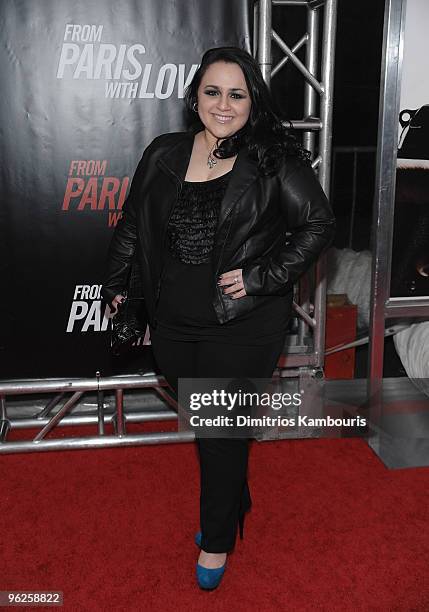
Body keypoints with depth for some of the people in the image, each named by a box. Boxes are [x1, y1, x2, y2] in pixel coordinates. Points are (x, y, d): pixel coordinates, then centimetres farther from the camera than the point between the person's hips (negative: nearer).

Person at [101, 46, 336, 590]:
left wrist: (262, 277, -15)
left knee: (224, 430, 6)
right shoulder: (164, 154, 4)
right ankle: (232, 502, 45)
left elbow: (318, 225, -7)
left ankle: (217, 538, 30)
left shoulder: (274, 160, -8)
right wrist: (115, 284, 16)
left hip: (243, 325, -4)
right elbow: (131, 224, 14)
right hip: (174, 323, 5)